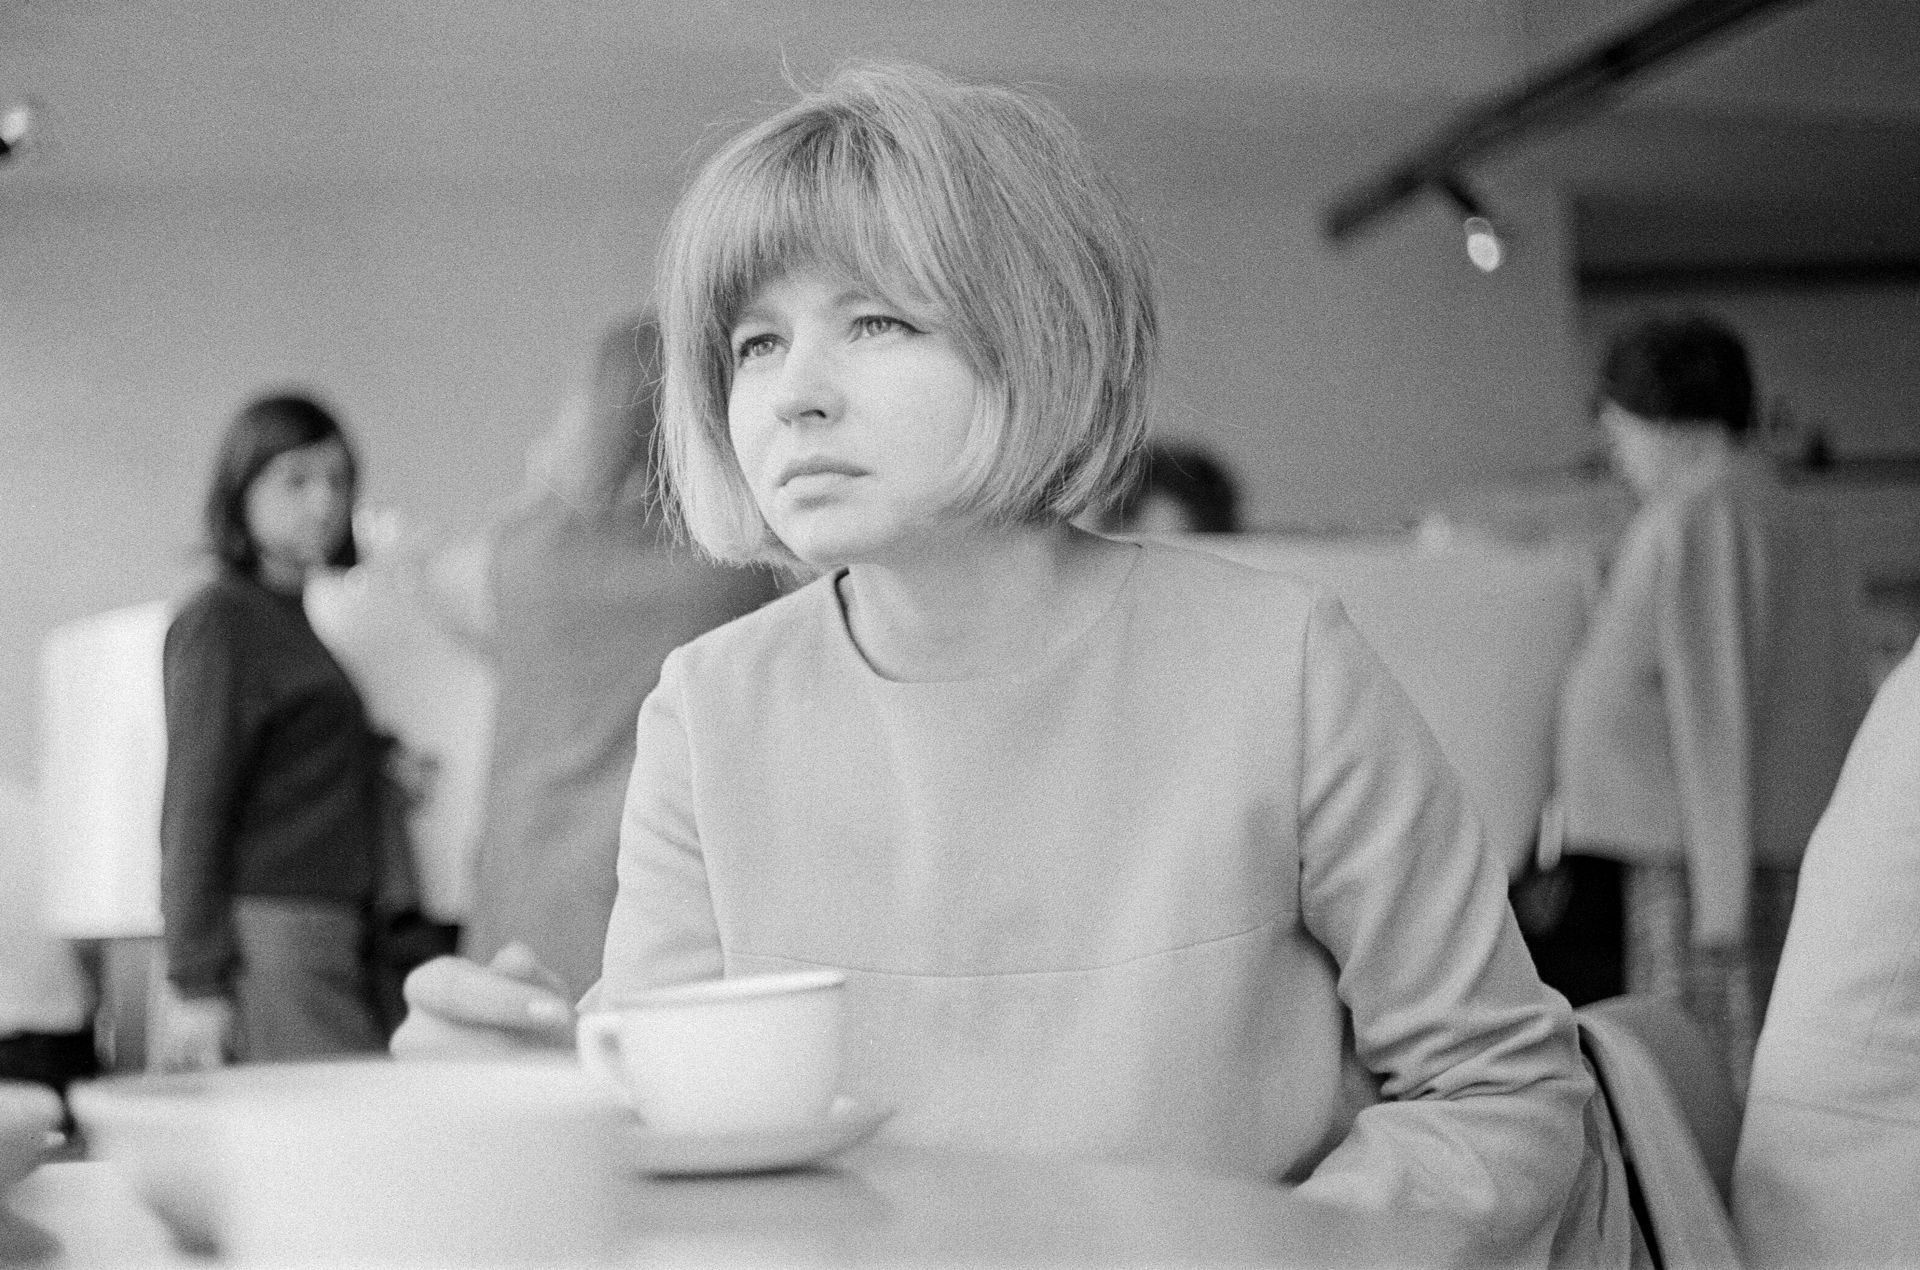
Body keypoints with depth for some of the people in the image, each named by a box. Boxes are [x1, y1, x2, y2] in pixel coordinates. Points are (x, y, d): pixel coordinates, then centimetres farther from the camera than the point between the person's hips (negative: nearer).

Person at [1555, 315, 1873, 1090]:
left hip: (1698, 860, -9)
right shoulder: (1800, 521, 16)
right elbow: (1847, 707, 17)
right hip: (1802, 861, 9)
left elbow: (1716, 713, -15)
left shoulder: (1691, 522, -10)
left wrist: (1720, 886, -15)